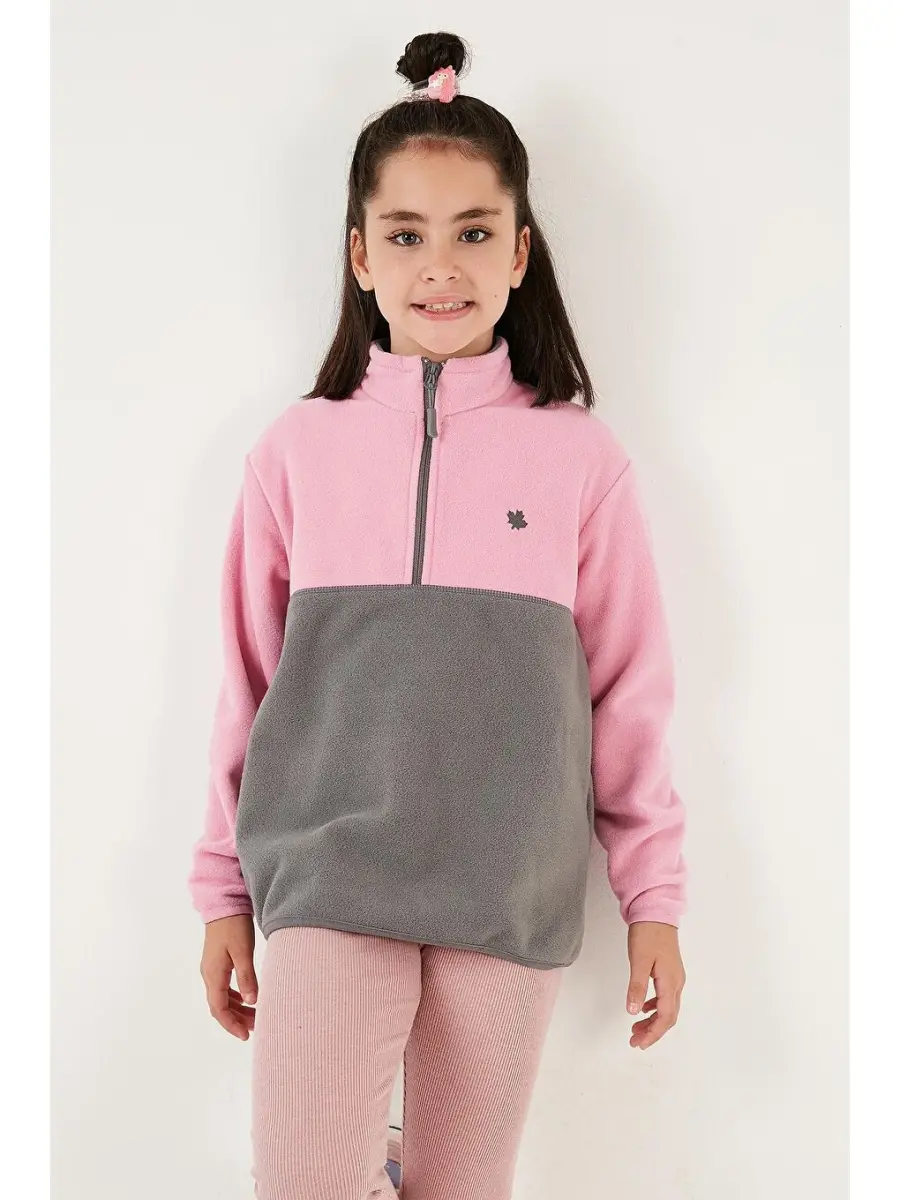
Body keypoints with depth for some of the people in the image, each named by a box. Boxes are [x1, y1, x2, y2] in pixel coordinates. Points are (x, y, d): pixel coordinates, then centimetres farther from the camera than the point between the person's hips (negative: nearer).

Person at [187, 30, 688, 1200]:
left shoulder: (580, 459, 0)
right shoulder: (297, 450, 2)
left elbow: (631, 696, 4)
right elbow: (249, 687, 7)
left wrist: (655, 900, 6)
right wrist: (224, 893, 10)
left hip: (512, 903, 0)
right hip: (326, 882, 0)